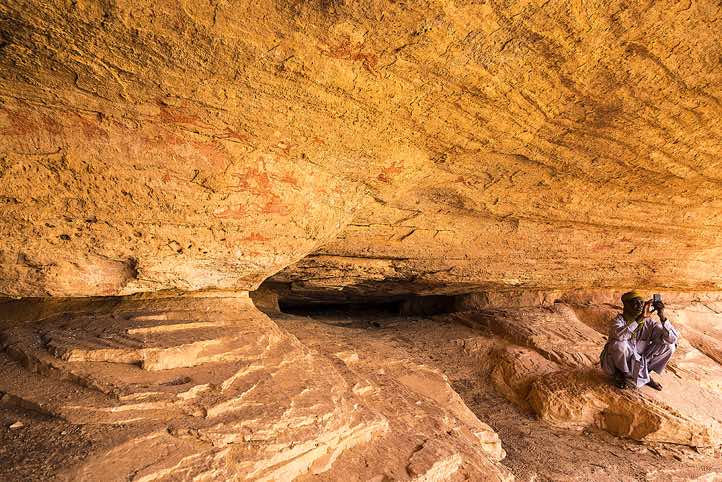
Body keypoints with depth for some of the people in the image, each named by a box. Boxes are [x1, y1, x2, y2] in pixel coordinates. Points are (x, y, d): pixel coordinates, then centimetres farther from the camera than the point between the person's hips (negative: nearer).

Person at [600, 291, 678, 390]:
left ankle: (645, 373, 9)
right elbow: (618, 335, -45)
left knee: (669, 346, -8)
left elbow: (672, 339, -18)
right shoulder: (619, 320, -20)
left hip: (638, 362, 5)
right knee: (620, 344, -37)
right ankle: (620, 373, -6)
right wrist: (640, 317, -46)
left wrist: (662, 316, -31)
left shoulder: (648, 323, -7)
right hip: (615, 362, -4)